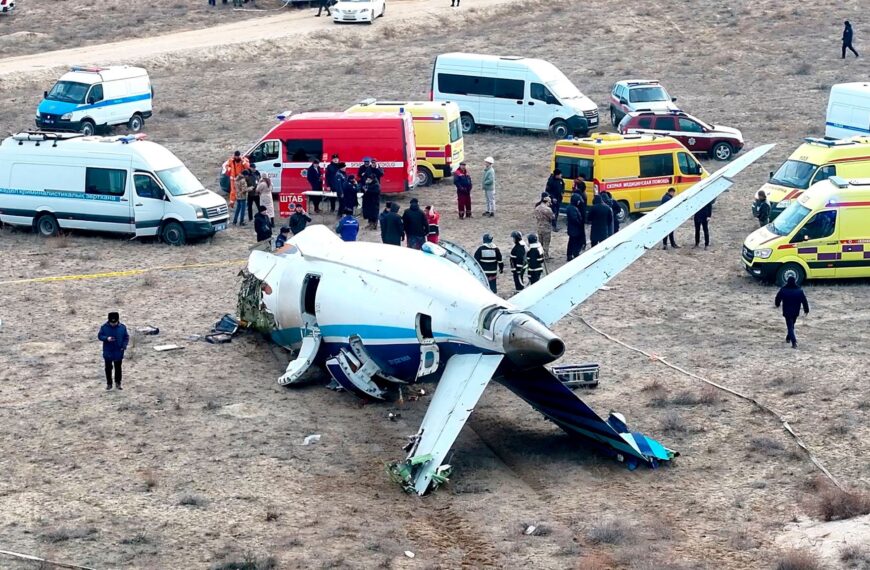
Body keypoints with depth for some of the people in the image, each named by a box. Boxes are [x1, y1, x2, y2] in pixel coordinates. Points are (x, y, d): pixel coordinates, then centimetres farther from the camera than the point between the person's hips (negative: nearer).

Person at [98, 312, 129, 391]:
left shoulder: (122, 327, -7)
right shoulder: (104, 327, -10)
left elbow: (126, 337, 1)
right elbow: (99, 336, -4)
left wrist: (124, 345, -14)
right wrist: (106, 338, -23)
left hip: (118, 352, 0)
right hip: (108, 352, 0)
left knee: (118, 368, 11)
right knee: (108, 368, 8)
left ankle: (118, 383, 24)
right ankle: (109, 383, 21)